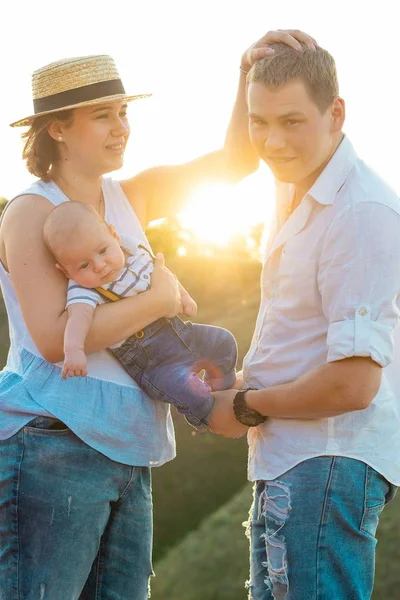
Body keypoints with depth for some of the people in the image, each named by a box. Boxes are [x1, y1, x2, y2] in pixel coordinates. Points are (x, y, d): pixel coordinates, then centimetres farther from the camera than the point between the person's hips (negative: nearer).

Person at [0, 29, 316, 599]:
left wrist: (251, 71, -2)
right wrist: (159, 299, -12)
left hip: (126, 456, 8)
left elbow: (234, 160, 12)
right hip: (53, 445, -8)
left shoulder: (130, 198, 13)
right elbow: (53, 337, -19)